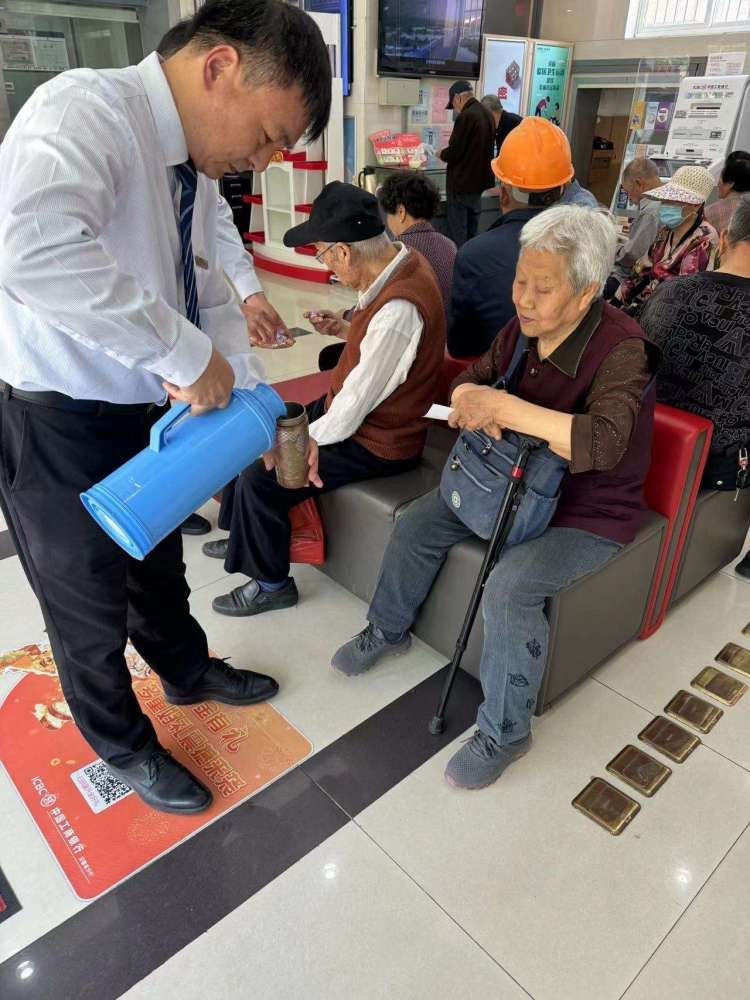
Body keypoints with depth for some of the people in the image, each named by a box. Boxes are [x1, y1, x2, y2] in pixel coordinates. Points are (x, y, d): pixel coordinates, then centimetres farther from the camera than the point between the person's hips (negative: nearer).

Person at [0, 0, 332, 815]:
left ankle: (187, 672, 55)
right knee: (90, 600, 14)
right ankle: (121, 744, 41)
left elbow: (210, 296, 10)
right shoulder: (85, 111, -23)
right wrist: (187, 355, -36)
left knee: (158, 563, 27)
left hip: (145, 412, 8)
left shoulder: (196, 168, 2)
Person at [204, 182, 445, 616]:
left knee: (261, 479, -14)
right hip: (352, 405, 10)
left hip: (376, 441, -10)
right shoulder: (402, 259, -5)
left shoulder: (399, 310, -34)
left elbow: (353, 408, -28)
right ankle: (244, 538, 35)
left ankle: (272, 584, 11)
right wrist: (347, 326, -2)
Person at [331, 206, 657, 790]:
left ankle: (504, 731, -5)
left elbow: (602, 443, -41)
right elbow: (470, 380, 4)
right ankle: (388, 632, 27)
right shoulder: (525, 327, -6)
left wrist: (502, 406, -42)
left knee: (511, 588, -30)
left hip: (588, 512, -7)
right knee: (415, 525, 1)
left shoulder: (621, 349, -26)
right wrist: (474, 402, -21)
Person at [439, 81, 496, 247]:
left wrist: (442, 154, 2)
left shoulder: (466, 117, -19)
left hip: (461, 184, -9)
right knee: (472, 230, 17)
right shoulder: (487, 114, 6)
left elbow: (454, 153, -19)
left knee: (457, 234, -1)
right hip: (479, 181, 9)